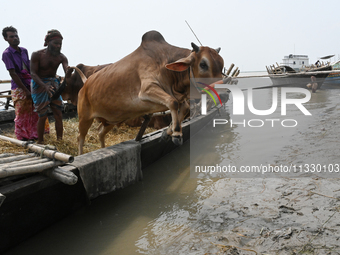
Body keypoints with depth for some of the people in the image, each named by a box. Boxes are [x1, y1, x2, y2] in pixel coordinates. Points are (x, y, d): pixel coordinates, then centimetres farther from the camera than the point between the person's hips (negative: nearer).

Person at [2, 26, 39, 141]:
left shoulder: (24, 51, 10)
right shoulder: (7, 54, -10)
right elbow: (13, 74, -13)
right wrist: (26, 90, -15)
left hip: (30, 86, 6)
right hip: (19, 88, -6)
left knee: (34, 113, 9)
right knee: (22, 114, 2)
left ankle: (33, 135, 24)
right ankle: (22, 138, 16)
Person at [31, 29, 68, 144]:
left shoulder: (61, 57, -5)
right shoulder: (37, 55, -13)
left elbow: (67, 72, -19)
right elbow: (33, 73, -16)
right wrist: (45, 86, -32)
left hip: (54, 84, 4)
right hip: (39, 85, -3)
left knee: (58, 115, 0)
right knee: (42, 116, -3)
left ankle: (60, 141, 8)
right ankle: (40, 142, 12)